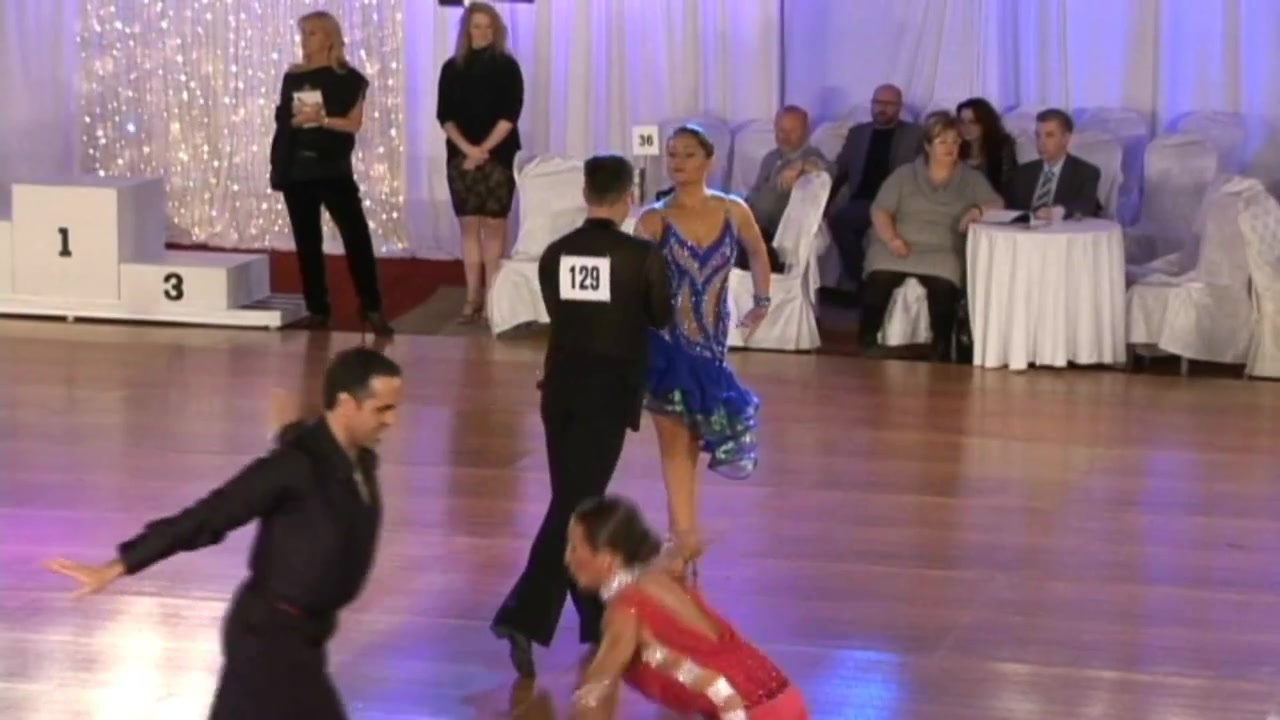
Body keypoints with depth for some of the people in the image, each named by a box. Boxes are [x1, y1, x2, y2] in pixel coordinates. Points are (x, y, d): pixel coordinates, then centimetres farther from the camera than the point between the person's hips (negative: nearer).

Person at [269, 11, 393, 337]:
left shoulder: (349, 79, 0)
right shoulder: (293, 78, 11)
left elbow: (354, 124, -7)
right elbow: (283, 120, 12)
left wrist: (321, 119, -19)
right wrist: (277, 166, 4)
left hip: (333, 168, -4)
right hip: (297, 167, 4)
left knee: (356, 234, -10)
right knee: (306, 239, 5)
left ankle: (372, 308, -7)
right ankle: (317, 309, 10)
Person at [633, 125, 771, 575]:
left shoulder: (734, 212, -1)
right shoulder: (654, 221, -9)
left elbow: (758, 254, 18)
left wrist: (762, 302, 15)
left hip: (710, 342, 3)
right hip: (666, 344, -3)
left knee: (692, 439, 10)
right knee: (677, 440, -3)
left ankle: (681, 534, 19)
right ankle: (686, 535, -4)